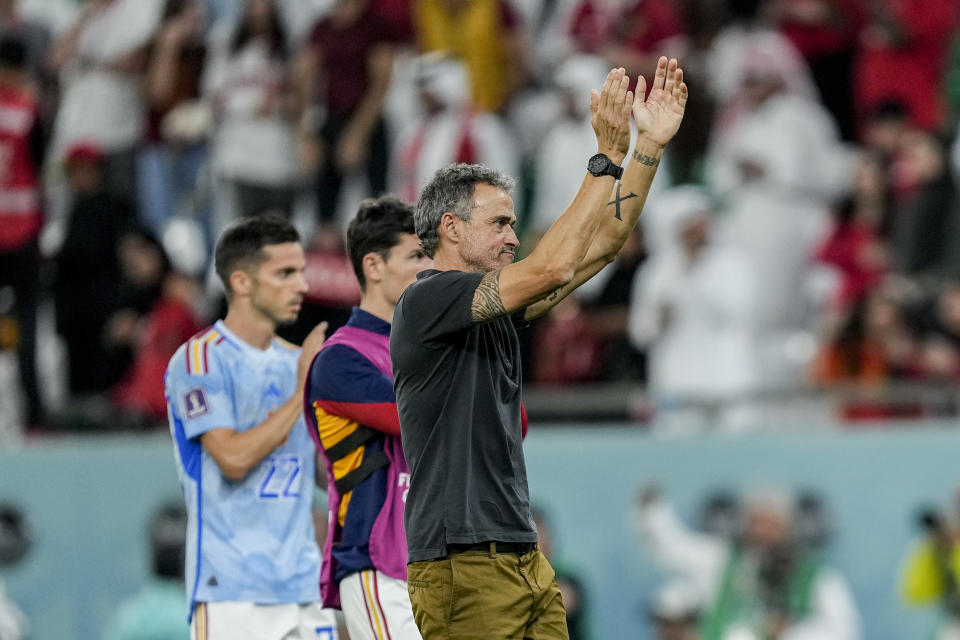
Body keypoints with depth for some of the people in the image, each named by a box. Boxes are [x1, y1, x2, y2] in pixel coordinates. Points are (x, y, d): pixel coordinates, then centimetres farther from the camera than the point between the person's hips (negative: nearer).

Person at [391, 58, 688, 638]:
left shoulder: (495, 306, 17)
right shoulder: (427, 302, -10)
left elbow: (601, 247, 16)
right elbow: (551, 268, -20)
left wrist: (651, 145, 8)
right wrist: (608, 156, -18)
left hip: (524, 561, 9)